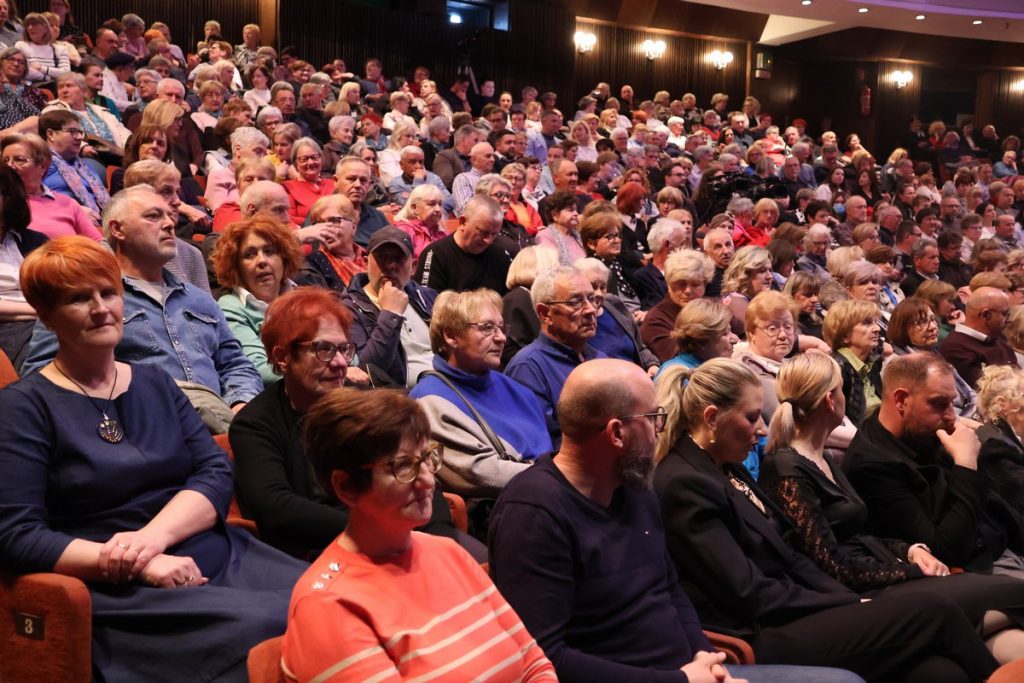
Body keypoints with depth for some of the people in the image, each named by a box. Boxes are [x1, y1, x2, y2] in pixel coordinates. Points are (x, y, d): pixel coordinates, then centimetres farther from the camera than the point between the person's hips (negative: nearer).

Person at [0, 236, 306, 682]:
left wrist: (152, 535, -14)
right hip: (121, 593, -5)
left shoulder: (155, 383, 16)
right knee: (265, 627, -31)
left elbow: (217, 472, 6)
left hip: (222, 558, 6)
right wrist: (137, 566, -18)